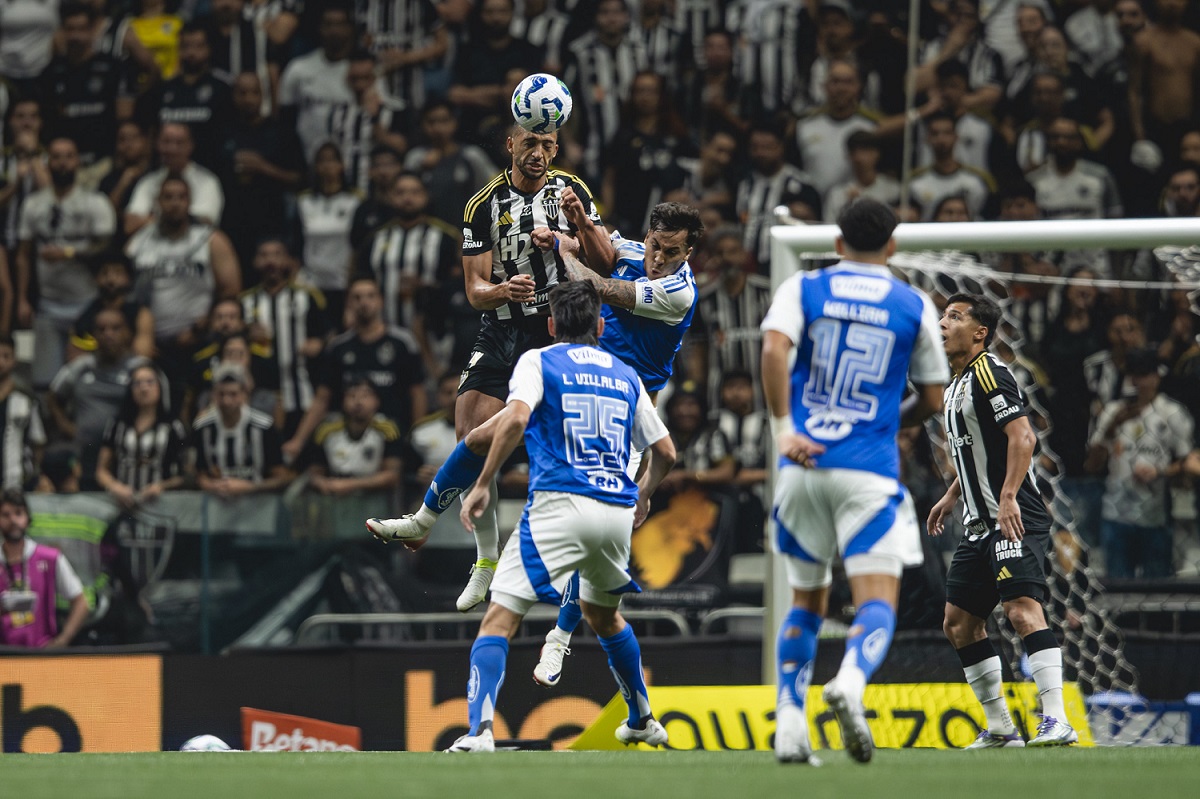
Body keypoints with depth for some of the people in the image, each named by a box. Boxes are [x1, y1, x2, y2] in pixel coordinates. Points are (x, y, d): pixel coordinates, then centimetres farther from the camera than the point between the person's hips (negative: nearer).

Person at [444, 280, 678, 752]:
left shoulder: (538, 361, 5)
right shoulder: (625, 376, 19)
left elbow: (515, 418, -14)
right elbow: (665, 452, 21)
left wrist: (483, 485, -9)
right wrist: (644, 495, 42)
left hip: (560, 505, -5)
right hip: (618, 511, 5)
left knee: (500, 617, -7)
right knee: (603, 614, 31)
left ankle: (479, 730, -26)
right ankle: (643, 722, 41)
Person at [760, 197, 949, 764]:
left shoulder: (803, 288, 8)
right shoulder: (915, 306, 7)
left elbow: (774, 349, -12)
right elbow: (932, 401, 13)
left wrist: (783, 428, -12)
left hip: (803, 465, 2)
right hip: (869, 474, -2)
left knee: (805, 601, 18)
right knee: (877, 603, -6)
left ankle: (789, 725, 6)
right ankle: (850, 683, -37)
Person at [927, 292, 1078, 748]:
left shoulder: (988, 372, -9)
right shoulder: (956, 386, 20)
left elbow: (1022, 436, -19)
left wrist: (1008, 497, -26)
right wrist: (951, 497, 26)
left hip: (1014, 520, -11)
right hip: (979, 525, 11)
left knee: (1022, 609, -22)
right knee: (959, 623, 9)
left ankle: (1056, 722, -29)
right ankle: (1000, 728, 15)